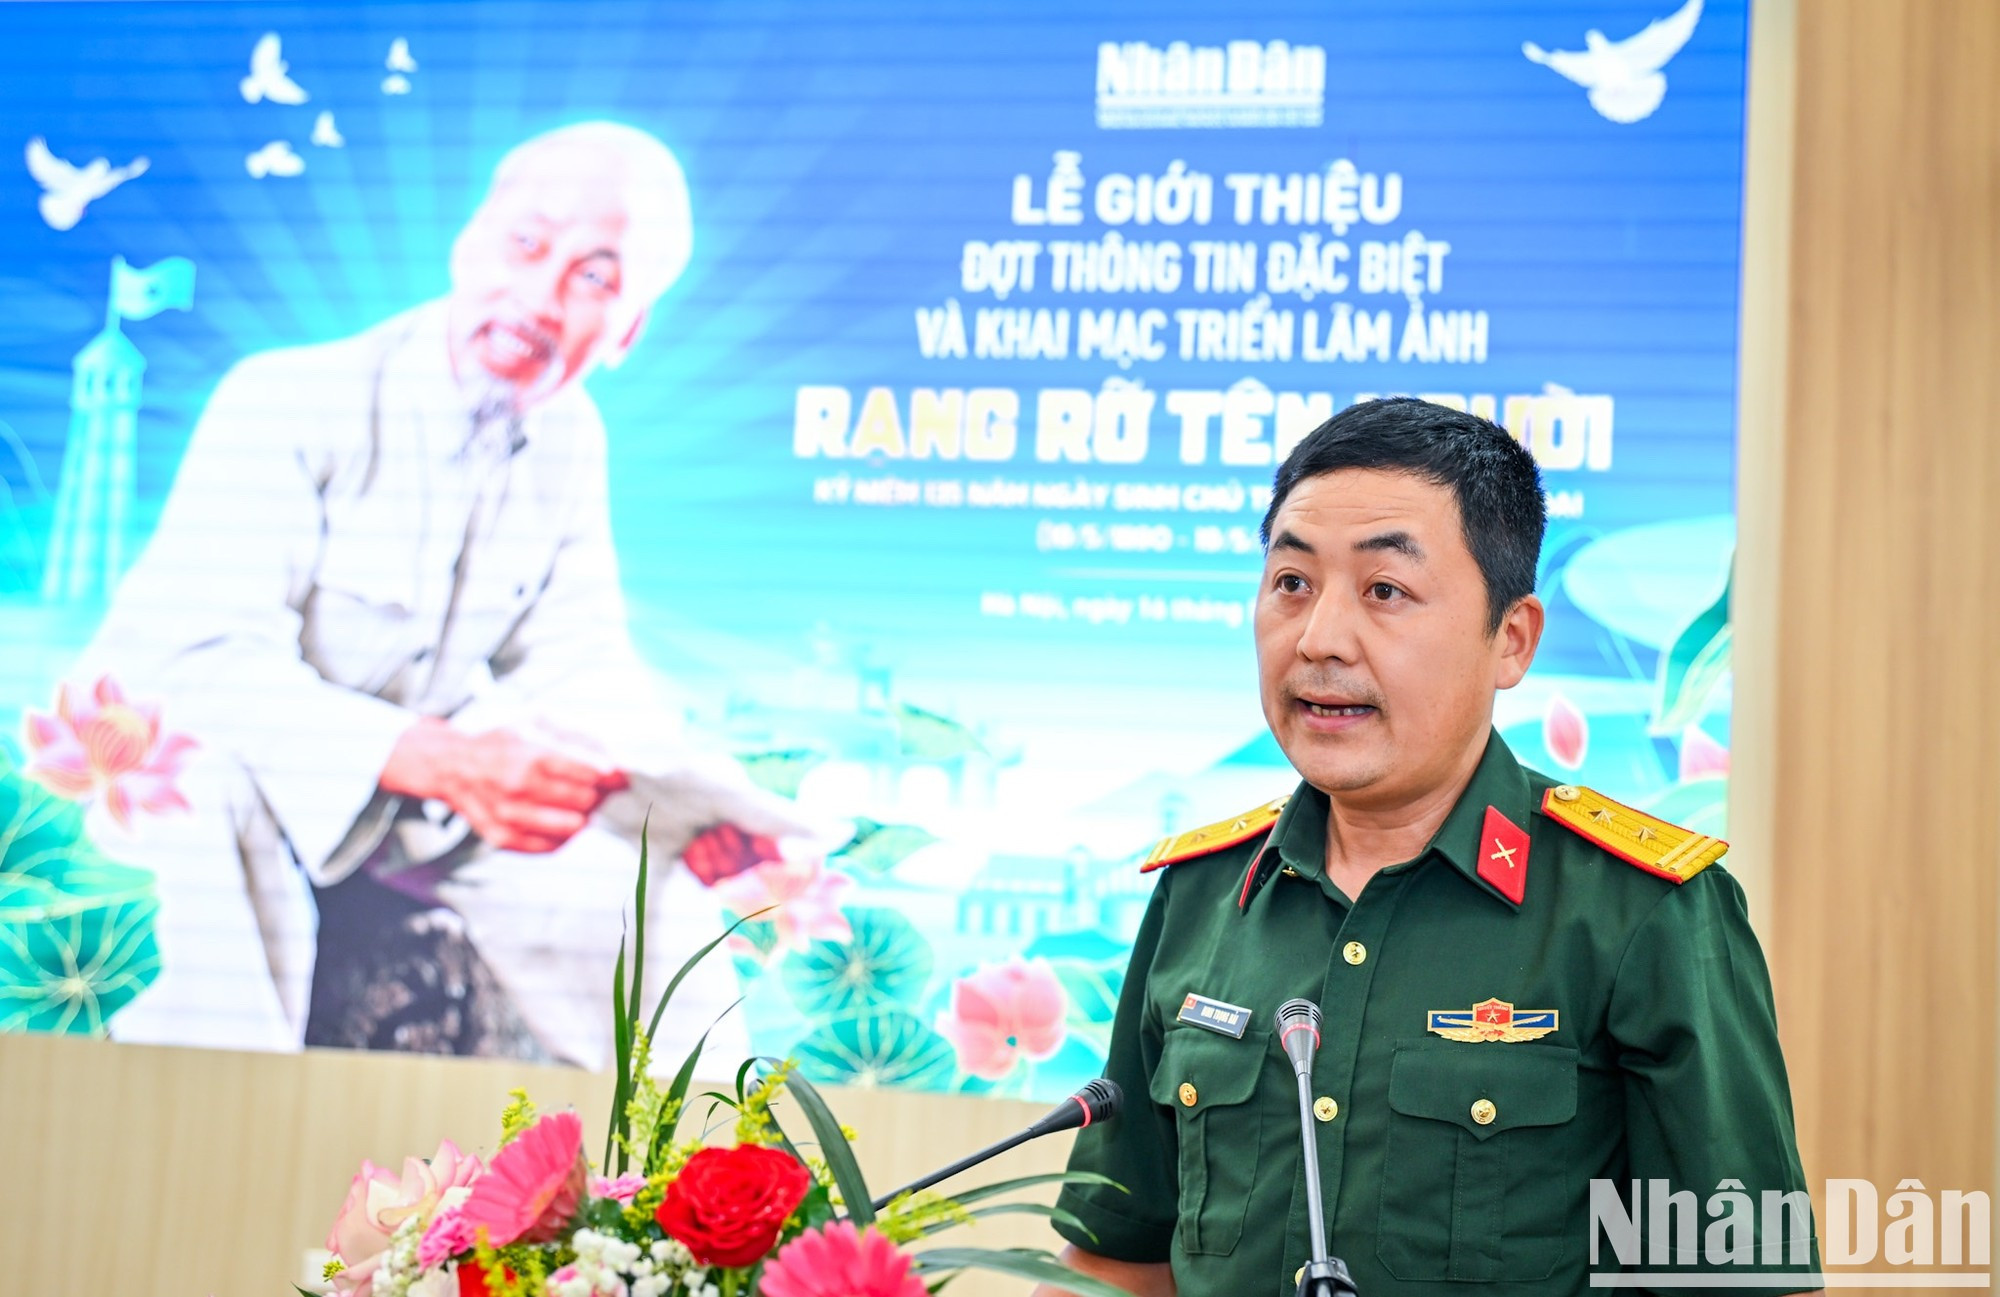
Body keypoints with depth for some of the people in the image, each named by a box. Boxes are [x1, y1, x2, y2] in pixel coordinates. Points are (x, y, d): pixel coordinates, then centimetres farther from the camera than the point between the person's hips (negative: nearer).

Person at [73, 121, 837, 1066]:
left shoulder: (571, 440, 1)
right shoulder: (288, 405, -20)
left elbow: (576, 663, -1)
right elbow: (202, 661, -29)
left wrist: (707, 814, -21)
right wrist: (441, 762, -43)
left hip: (413, 838, 6)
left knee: (658, 905, -7)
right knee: (219, 782, -38)